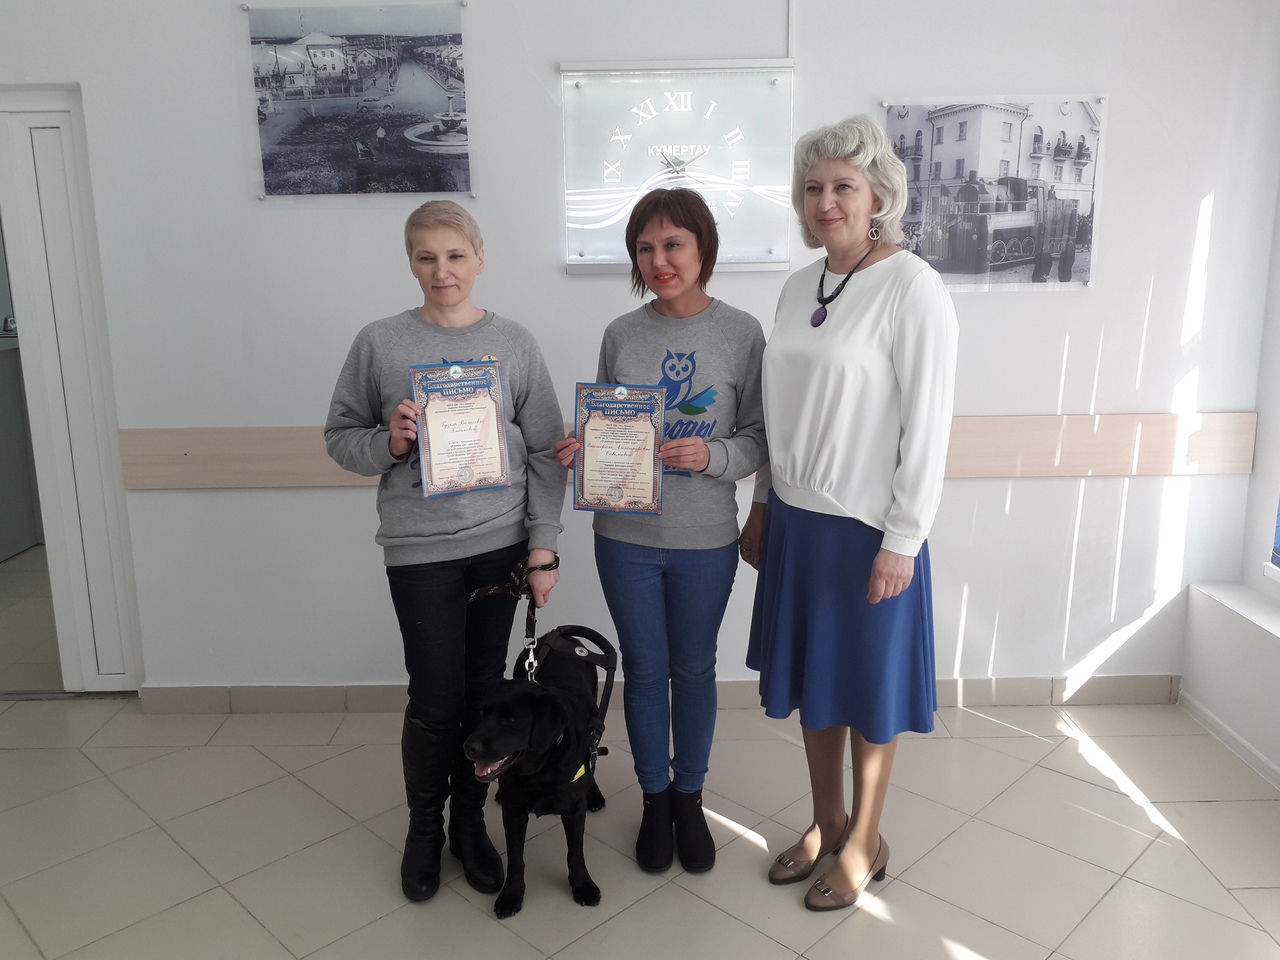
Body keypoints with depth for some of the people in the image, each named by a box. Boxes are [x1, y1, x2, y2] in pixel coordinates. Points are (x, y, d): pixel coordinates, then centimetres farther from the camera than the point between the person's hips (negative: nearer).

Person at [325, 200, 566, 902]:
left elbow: (546, 454, 3)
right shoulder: (379, 344, -1)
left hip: (500, 542, 2)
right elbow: (340, 436, 7)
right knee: (436, 698, 1)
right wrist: (388, 443, -15)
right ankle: (424, 828, 27)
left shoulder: (515, 343, 2)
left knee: (484, 692, 10)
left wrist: (542, 548, -1)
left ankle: (470, 822, 32)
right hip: (419, 548, -1)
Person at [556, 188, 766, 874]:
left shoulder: (742, 334, -6)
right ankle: (654, 799, 35)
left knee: (694, 669, 15)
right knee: (645, 672, 14)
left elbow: (759, 437, -3)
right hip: (626, 537, 2)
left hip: (706, 539, -1)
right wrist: (581, 451, -11)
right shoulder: (621, 335, 1)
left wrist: (713, 456, -22)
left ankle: (689, 798, 36)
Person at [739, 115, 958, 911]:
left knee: (868, 693, 9)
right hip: (796, 519, 7)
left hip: (866, 529, -7)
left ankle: (865, 843, 31)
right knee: (810, 679, 17)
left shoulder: (913, 290, -14)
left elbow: (927, 426, -15)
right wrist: (763, 505, 14)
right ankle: (827, 822, 37)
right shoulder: (801, 285, 7)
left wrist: (902, 541, -15)